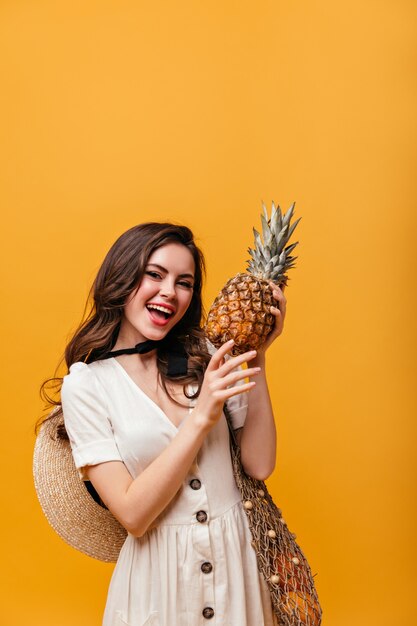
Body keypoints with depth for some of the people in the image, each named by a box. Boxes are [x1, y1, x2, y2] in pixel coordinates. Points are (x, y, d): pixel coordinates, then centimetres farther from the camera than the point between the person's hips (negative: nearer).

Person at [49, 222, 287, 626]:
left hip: (238, 556, 3)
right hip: (158, 573, -3)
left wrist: (257, 358, -13)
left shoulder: (206, 355, -4)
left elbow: (259, 465, -7)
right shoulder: (86, 384, -11)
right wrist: (201, 416, -25)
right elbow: (132, 514, -16)